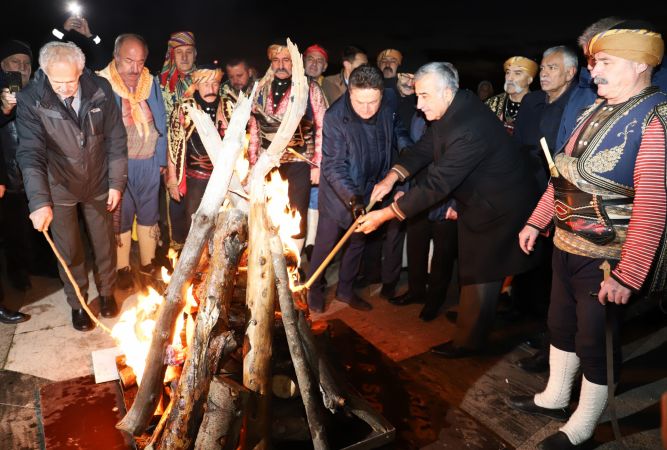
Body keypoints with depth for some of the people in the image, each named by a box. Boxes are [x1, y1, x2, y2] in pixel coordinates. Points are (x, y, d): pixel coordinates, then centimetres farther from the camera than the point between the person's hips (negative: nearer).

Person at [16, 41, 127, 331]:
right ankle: (77, 304, 35)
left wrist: (116, 183, -4)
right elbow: (31, 153, -25)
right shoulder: (30, 100, -19)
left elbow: (116, 138, -5)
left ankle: (106, 292, 42)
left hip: (98, 185, 2)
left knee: (105, 244, 16)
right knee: (70, 252, 12)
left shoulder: (100, 90, -14)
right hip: (59, 190, -1)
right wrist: (40, 201, -37)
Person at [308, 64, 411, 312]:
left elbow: (397, 131, 10)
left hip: (368, 191, 5)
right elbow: (333, 166, -25)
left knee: (357, 242, 18)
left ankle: (345, 289, 38)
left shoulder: (389, 103, -11)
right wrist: (352, 199, -36)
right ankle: (315, 289, 33)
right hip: (338, 194, -5)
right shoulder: (335, 117, -26)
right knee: (326, 244, 9)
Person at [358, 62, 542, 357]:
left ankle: (467, 342, 20)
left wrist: (383, 215, -31)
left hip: (501, 208, -9)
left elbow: (436, 185, -35)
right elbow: (423, 149, -1)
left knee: (480, 275, 3)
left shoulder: (469, 130, -35)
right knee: (472, 267, 25)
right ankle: (470, 312, 47)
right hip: (477, 200, 9)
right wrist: (391, 178, -17)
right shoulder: (455, 108, -6)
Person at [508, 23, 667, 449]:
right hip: (566, 246, 7)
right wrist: (536, 222, 14)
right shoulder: (597, 110, 7)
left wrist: (627, 275, -24)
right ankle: (555, 397, 42)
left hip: (606, 258, -7)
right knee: (562, 325, 21)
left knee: (595, 342, 9)